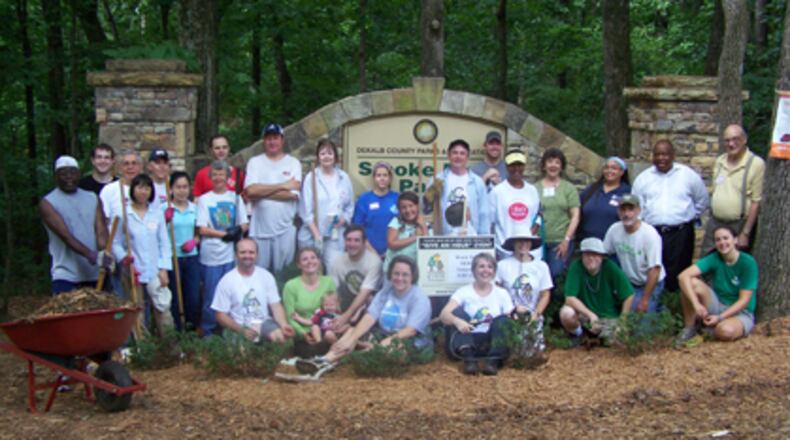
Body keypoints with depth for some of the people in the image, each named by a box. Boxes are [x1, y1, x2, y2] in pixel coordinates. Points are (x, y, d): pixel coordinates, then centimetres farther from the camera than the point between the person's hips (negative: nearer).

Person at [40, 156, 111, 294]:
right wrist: (90, 254, -28)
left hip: (95, 274, 4)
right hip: (66, 275, -4)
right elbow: (65, 235, -14)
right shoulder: (48, 203, -1)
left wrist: (103, 254, -22)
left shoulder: (92, 199, 12)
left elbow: (101, 231, 0)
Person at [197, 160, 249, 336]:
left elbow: (244, 225, 8)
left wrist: (237, 231, -13)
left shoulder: (235, 198, 9)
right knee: (211, 295, 1)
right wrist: (225, 234, -11)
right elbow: (203, 229, -5)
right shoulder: (204, 199, 2)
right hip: (211, 255, -2)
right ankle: (207, 331, 12)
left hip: (232, 254, 2)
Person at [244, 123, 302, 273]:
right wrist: (283, 185, -13)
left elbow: (293, 194, -11)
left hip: (285, 229, 0)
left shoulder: (293, 163, 3)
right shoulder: (255, 162, 4)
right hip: (260, 229, 0)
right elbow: (251, 190, -13)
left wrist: (261, 192, -11)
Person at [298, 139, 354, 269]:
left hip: (336, 235, 2)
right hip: (312, 235, -2)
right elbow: (306, 210, -5)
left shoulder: (344, 178, 7)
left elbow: (350, 206, 12)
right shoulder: (311, 178, -3)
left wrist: (343, 220, -8)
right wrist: (316, 235, -11)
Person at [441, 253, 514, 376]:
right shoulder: (464, 292, 1)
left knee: (502, 319, -23)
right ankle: (468, 359, -36)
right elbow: (443, 315, -14)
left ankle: (494, 361, -34)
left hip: (493, 342, 0)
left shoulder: (502, 293, 7)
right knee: (459, 311, -21)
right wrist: (456, 321, -37)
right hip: (469, 342, 0)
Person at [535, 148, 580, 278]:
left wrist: (566, 240, -5)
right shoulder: (535, 188, 8)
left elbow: (575, 216, 4)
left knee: (556, 274, -9)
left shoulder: (569, 188, 8)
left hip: (560, 241, -1)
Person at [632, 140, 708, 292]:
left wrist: (691, 217, 14)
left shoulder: (688, 175, 6)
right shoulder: (643, 178, 9)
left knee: (677, 276, 0)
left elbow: (702, 201, 17)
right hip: (652, 233, 1)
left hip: (681, 234, -1)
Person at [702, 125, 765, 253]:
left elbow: (756, 202, -13)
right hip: (715, 223, 6)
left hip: (739, 225, -5)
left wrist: (745, 233, -15)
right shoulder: (719, 161, 10)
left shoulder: (756, 163, -10)